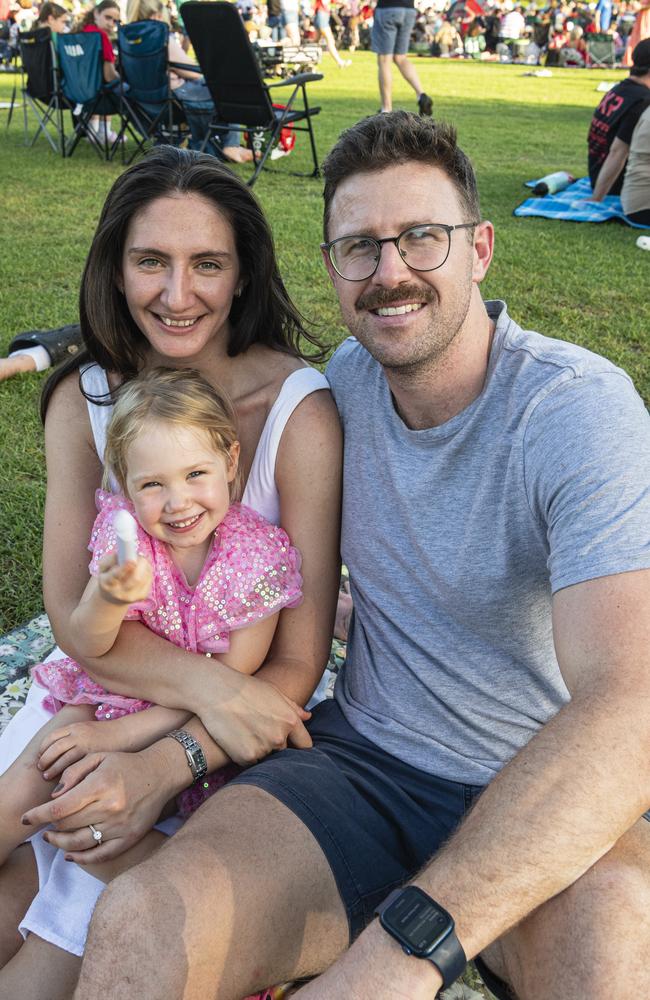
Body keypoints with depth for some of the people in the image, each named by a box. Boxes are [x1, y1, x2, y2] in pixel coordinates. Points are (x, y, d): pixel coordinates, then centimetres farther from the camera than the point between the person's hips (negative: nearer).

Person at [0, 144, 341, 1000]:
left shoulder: (301, 410, -20)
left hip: (239, 724, -3)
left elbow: (298, 662, -18)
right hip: (95, 691, 4)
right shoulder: (83, 398, -7)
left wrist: (168, 762, -31)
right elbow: (72, 613, -13)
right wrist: (206, 684, -30)